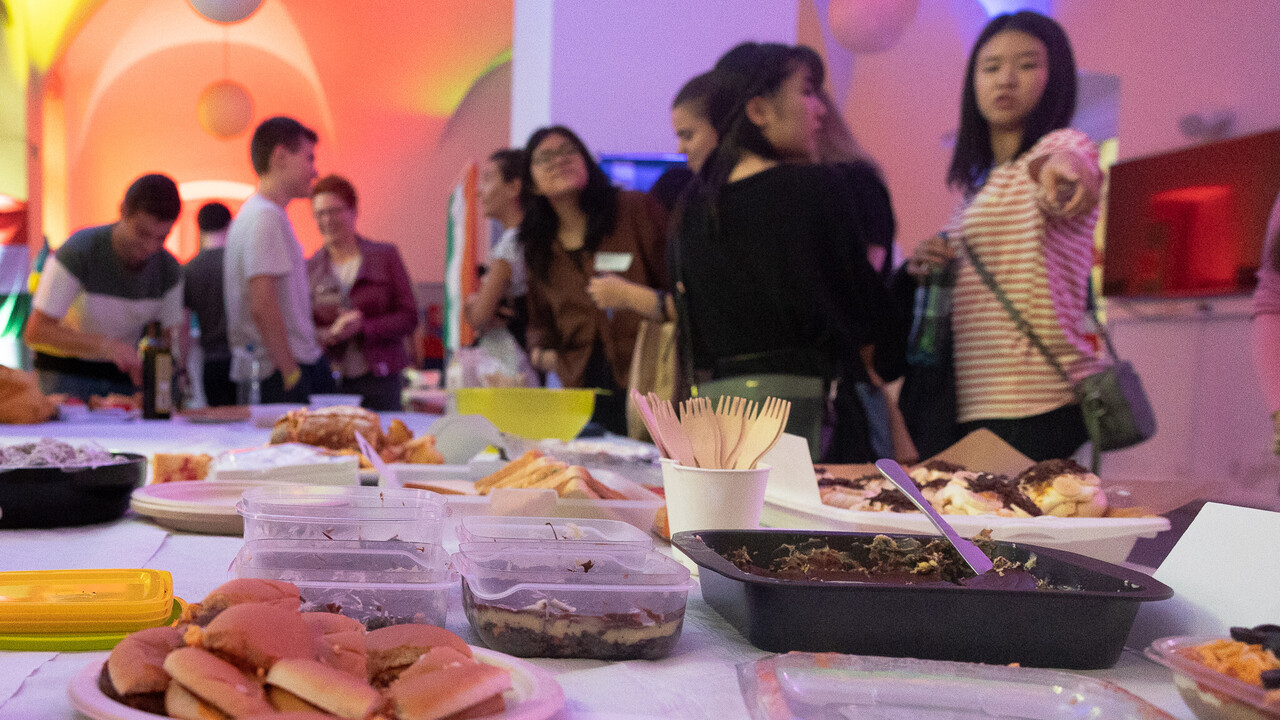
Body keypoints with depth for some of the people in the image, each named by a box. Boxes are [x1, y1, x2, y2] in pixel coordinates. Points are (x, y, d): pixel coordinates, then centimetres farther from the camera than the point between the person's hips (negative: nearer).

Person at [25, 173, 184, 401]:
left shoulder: (169, 270, -8)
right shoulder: (78, 251, -20)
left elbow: (170, 336, -1)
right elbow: (36, 331, -23)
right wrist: (107, 345, -35)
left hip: (121, 374, 3)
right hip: (66, 372, -3)